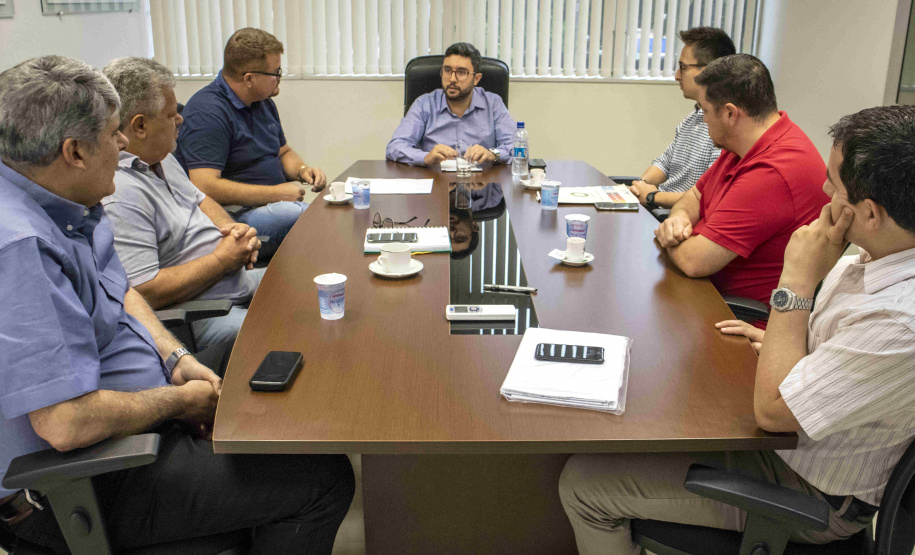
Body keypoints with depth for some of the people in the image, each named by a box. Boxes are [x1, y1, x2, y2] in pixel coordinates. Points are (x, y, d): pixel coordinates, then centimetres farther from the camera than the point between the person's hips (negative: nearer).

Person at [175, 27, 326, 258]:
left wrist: (302, 169, 5)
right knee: (293, 214, -37)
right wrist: (276, 193, -19)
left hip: (275, 204, 8)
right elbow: (205, 187, -24)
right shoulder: (207, 111, -15)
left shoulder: (263, 102, 15)